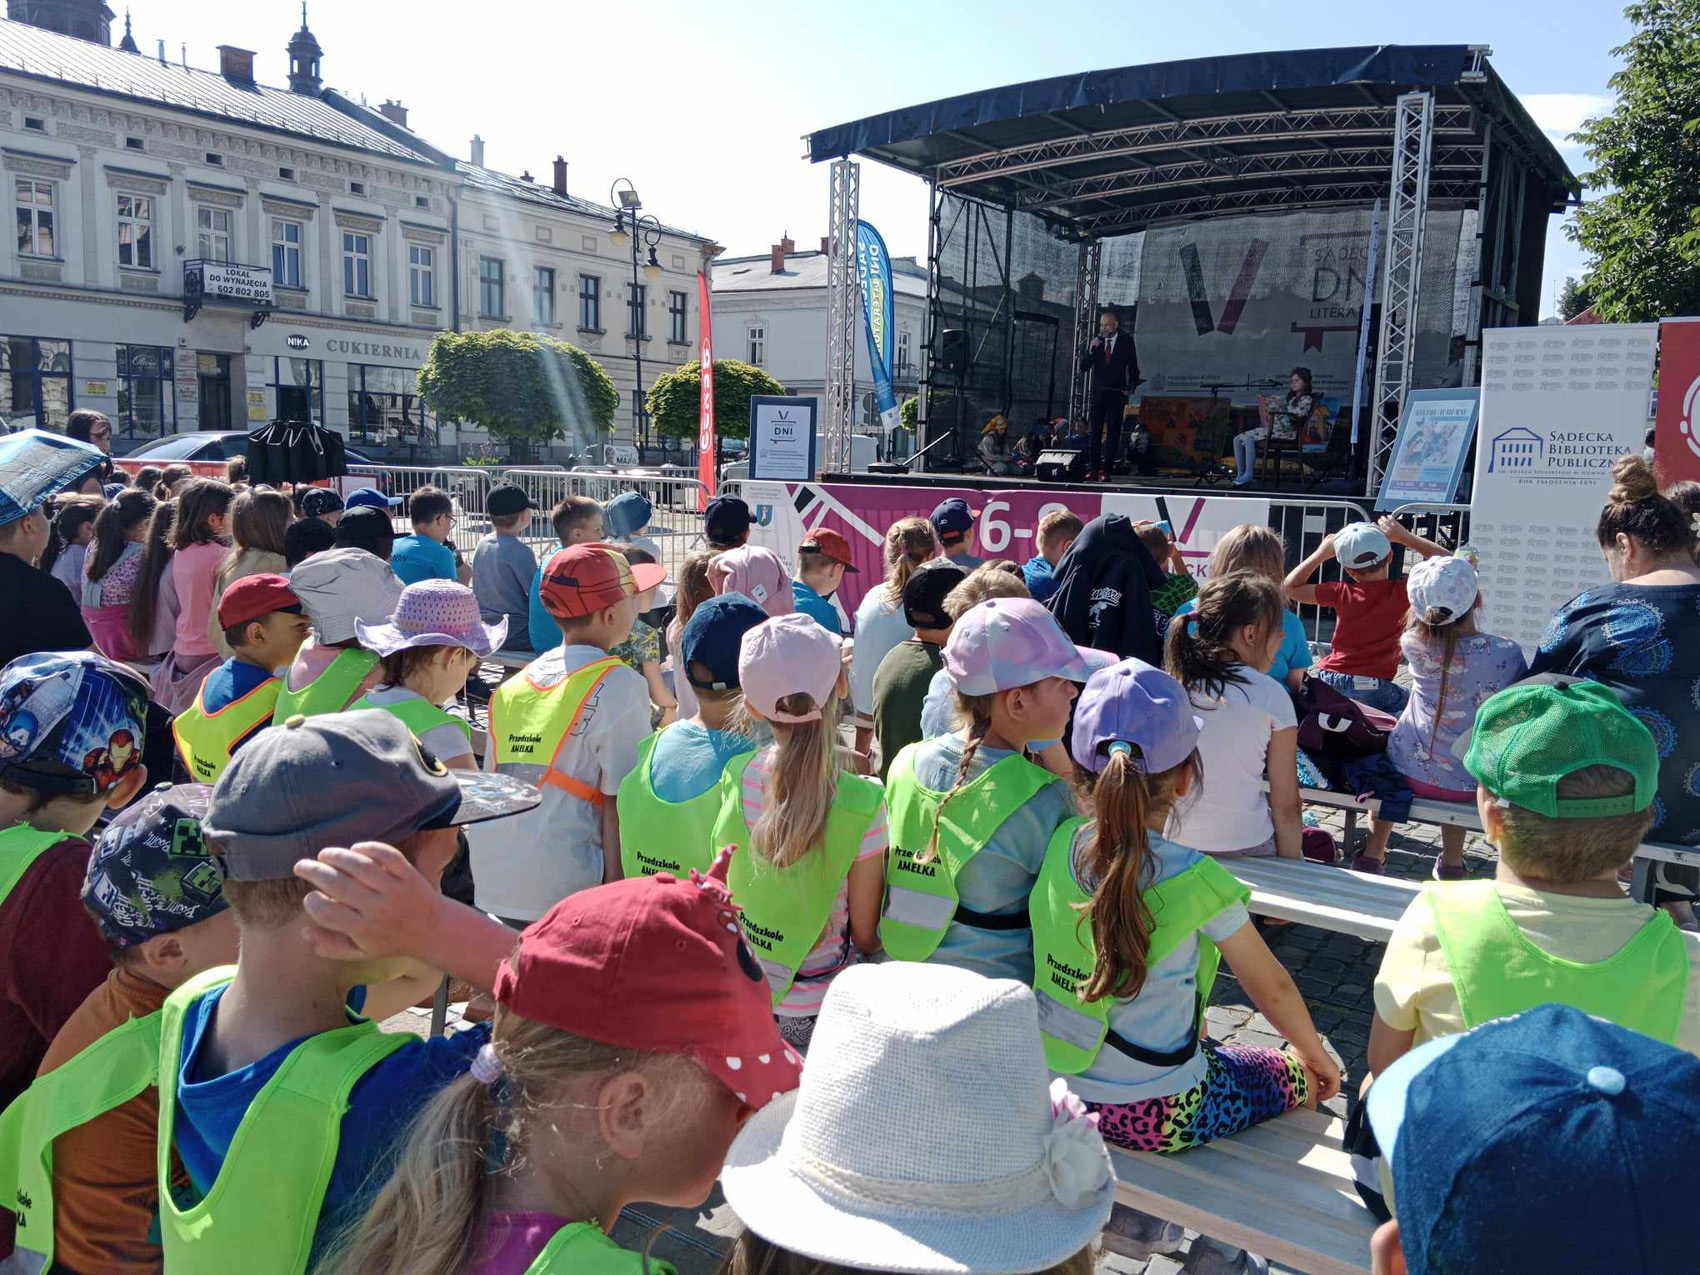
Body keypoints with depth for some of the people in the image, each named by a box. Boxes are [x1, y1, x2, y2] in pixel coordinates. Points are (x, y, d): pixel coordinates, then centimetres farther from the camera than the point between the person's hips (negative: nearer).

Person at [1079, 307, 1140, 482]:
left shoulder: (1126, 341, 0)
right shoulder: (1096, 341, 5)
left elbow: (1133, 368, 6)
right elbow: (1083, 367, 2)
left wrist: (1131, 387, -8)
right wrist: (1090, 350, -14)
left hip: (1116, 394, -2)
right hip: (1097, 394, 2)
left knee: (1113, 434, -4)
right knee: (1095, 433, 1)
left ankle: (1106, 470, -3)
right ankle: (1094, 469, 4)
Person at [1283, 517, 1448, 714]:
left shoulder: (1341, 593, -3)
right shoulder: (1402, 592, -6)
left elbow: (1291, 587, 6)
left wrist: (1321, 553, 9)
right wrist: (1404, 536, 7)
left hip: (1328, 680, 2)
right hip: (1372, 687, -2)